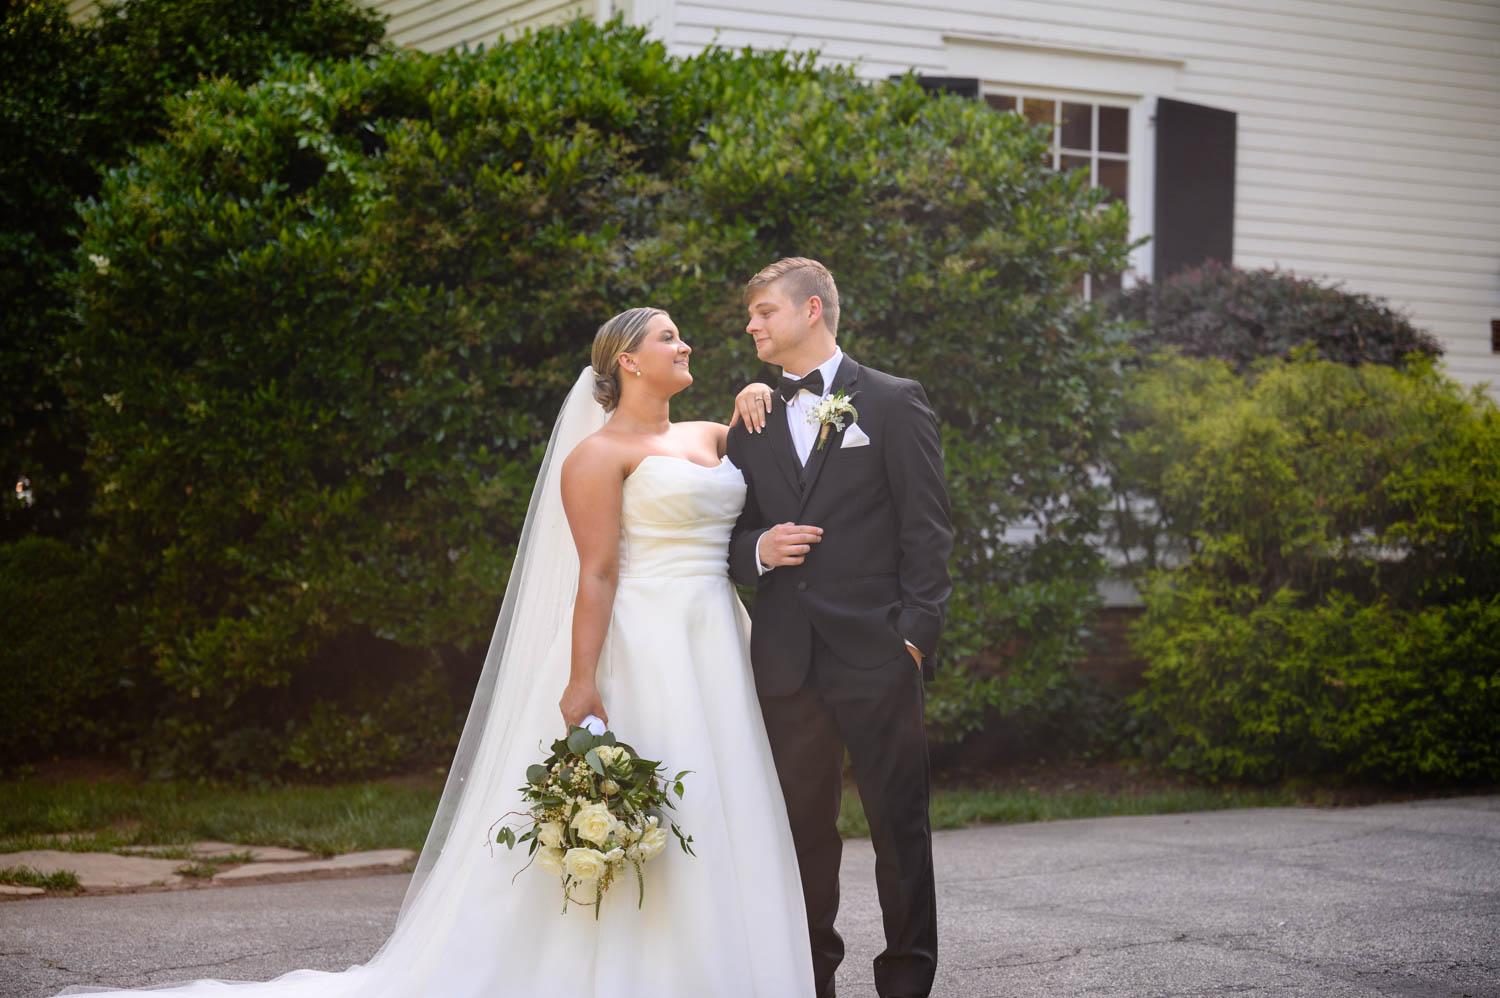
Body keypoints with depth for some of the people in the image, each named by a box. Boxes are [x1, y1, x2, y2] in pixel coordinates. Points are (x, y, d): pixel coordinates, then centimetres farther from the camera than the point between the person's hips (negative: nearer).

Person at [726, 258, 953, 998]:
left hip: (874, 656, -4)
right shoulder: (753, 421, 15)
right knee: (802, 827, 9)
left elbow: (927, 530, -2)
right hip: (786, 659, 4)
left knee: (900, 824, 1)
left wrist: (914, 635, -10)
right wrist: (759, 549, -5)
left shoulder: (893, 402, 2)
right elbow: (730, 540, 19)